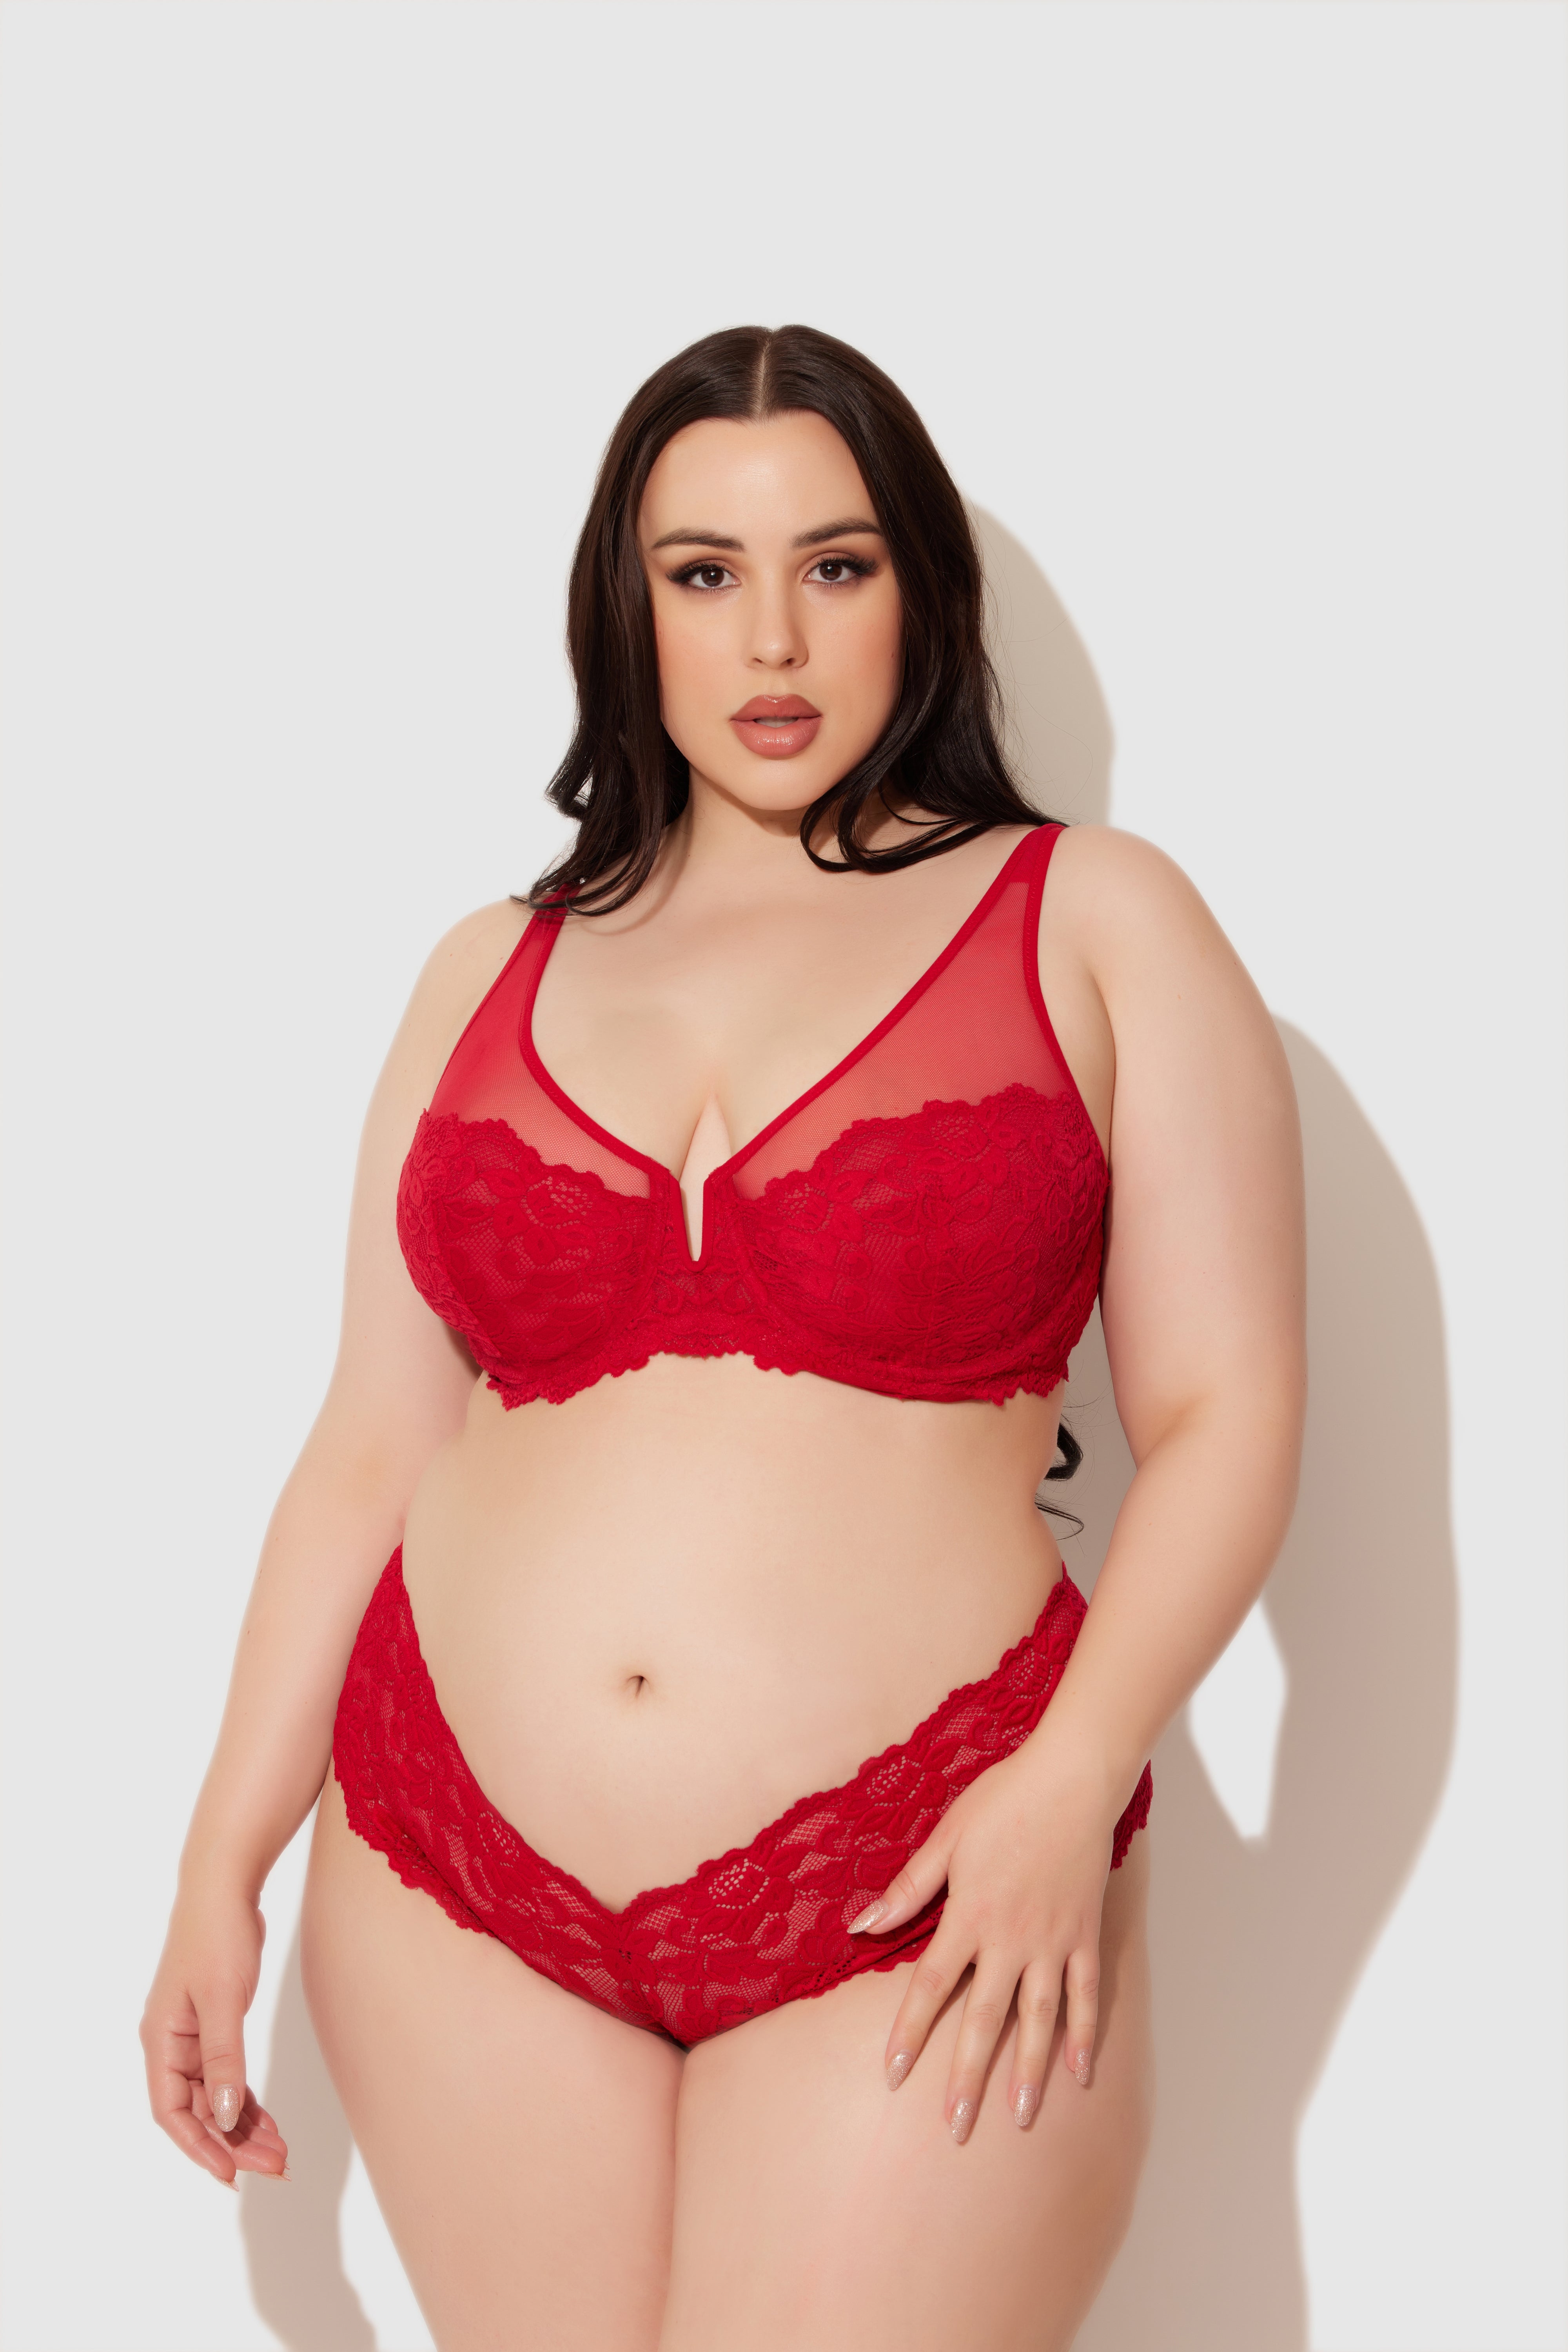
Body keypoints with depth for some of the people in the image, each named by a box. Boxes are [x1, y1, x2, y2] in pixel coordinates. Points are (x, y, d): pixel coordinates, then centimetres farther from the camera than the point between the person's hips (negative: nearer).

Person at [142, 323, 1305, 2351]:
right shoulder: (490, 979, 11)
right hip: (457, 1882, 3)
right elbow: (372, 1449, 11)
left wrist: (1072, 1786, -15)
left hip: (918, 1910, -3)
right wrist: (222, 1865, 8)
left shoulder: (1094, 928, 2)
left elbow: (1222, 1413, -3)